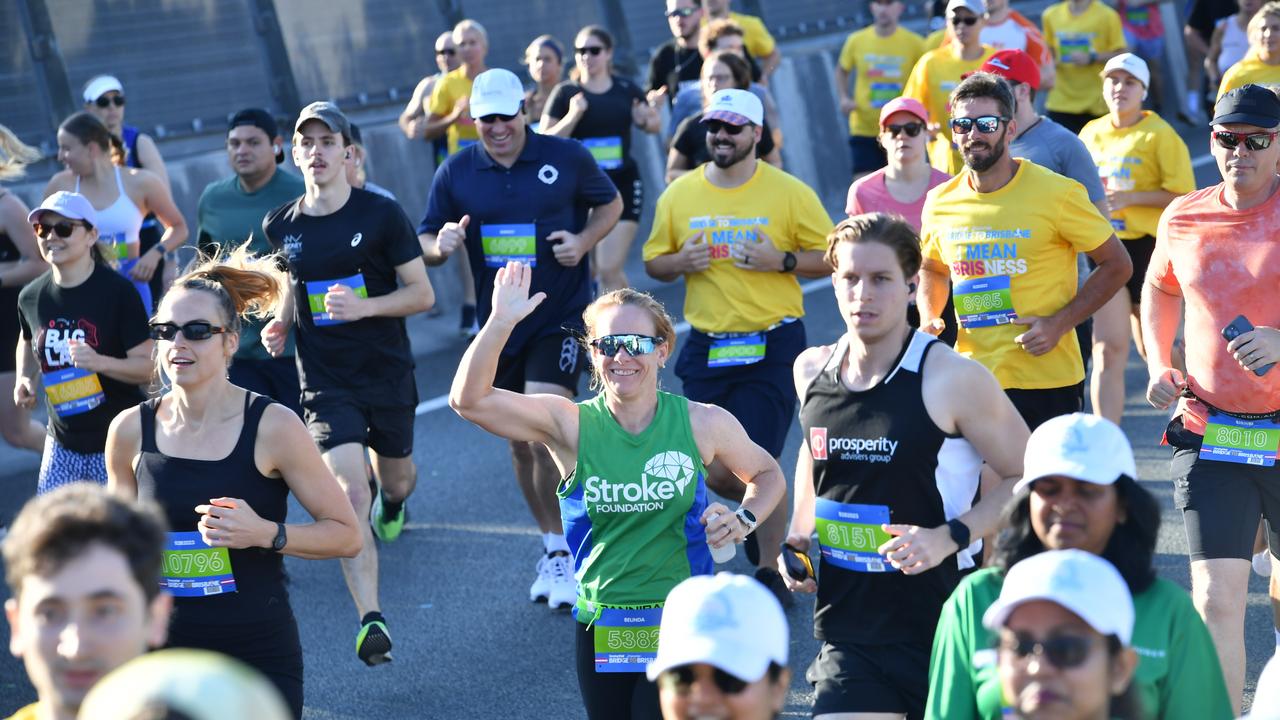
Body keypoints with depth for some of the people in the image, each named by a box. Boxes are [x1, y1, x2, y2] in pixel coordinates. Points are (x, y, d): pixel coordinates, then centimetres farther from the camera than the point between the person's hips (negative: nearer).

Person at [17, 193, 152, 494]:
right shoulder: (32, 297, 1)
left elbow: (148, 367, -15)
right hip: (62, 444, 5)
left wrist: (99, 362, -32)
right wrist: (24, 379, 6)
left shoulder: (118, 292, -14)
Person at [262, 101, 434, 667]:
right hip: (325, 381, 0)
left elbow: (422, 293, -6)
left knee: (397, 477, 19)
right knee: (349, 493, -16)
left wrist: (365, 306, -22)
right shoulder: (281, 227, 1)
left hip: (387, 374, 0)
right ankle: (370, 620, -17)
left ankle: (392, 499, 60)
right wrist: (280, 324, -1)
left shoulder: (381, 214, -9)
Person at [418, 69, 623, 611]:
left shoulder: (567, 158, -4)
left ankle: (561, 552, -5)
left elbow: (610, 202, 11)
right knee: (519, 444, 10)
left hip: (560, 318, -4)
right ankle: (553, 548, 27)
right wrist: (441, 243, -17)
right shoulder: (456, 173, 2)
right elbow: (424, 243, 7)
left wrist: (584, 240, -8)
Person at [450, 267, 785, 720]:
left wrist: (744, 519, -7)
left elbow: (767, 475, 13)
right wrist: (501, 323, -28)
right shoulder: (570, 426, -7)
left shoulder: (703, 425, -5)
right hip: (601, 628, 2)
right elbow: (468, 399, -18)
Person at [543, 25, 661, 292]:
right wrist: (573, 115, -20)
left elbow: (654, 125, 19)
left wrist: (647, 119, -4)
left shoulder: (626, 90, 3)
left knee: (610, 270, -11)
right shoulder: (565, 93, -2)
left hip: (623, 185, -1)